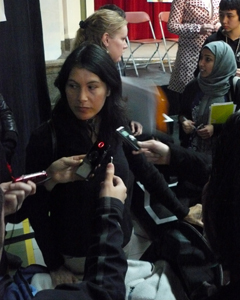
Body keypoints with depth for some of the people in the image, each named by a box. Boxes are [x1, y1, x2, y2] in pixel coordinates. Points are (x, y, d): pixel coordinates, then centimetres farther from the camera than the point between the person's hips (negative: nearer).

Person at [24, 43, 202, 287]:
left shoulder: (117, 128, -10)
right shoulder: (45, 140, -21)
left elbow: (146, 172, 3)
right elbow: (37, 209, -13)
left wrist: (181, 211, 10)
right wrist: (54, 265, -8)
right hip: (74, 254, -3)